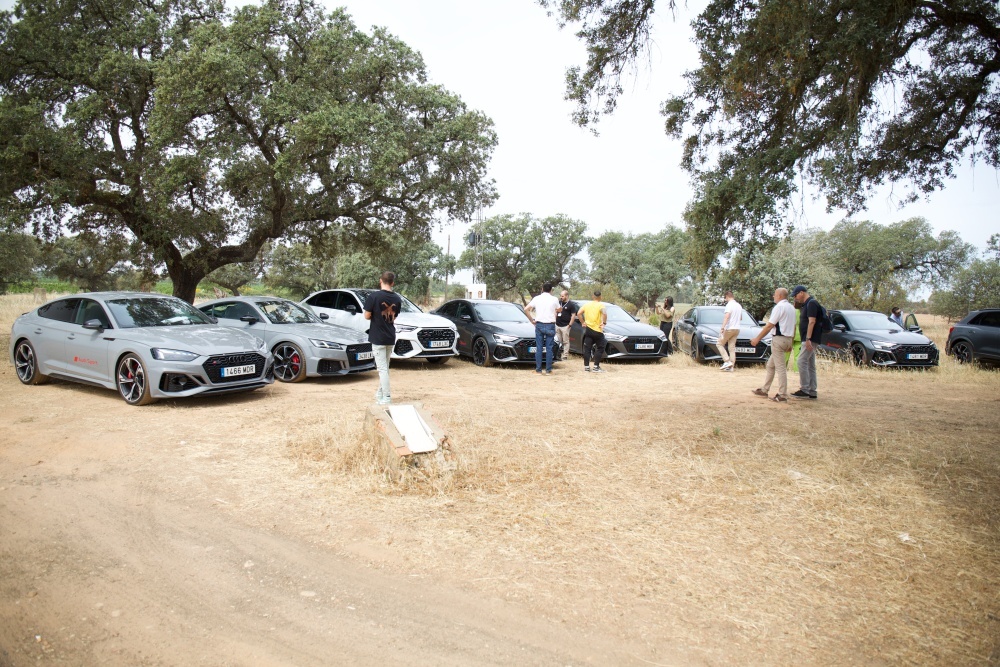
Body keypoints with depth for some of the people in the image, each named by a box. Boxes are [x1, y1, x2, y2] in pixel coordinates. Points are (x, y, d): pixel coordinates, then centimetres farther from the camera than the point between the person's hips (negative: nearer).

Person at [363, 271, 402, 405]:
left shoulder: (374, 296, -14)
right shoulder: (397, 299, 2)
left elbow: (367, 316, -11)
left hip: (378, 337, -5)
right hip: (390, 337, 5)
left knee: (382, 368, -4)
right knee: (384, 367, 18)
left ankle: (386, 398, -4)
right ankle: (380, 394, 27)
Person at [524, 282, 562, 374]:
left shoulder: (537, 298, 2)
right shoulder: (554, 299, 0)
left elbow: (526, 309, -3)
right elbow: (560, 310, 16)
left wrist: (532, 320, 4)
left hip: (539, 325, 1)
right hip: (550, 326, -1)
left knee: (539, 348, 5)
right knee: (549, 348, 3)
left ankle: (538, 370, 6)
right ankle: (548, 370, 5)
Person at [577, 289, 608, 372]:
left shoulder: (587, 304, 7)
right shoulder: (601, 305, -7)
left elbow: (579, 313, 3)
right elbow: (604, 313, -26)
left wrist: (583, 322, 10)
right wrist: (604, 323, -14)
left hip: (588, 329, 4)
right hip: (597, 330, -4)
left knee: (587, 348, 8)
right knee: (600, 348, 7)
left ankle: (586, 366, 9)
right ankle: (596, 367, 3)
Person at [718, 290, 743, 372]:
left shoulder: (729, 305, -11)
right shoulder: (739, 306, 16)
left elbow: (727, 316, -25)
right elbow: (741, 318, 28)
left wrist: (722, 327, -32)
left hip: (729, 328, -8)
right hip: (736, 329, 8)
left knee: (720, 344, 1)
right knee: (732, 347, 7)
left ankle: (727, 361, -11)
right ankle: (731, 366, 3)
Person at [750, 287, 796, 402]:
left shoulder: (779, 307, -12)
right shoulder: (791, 308, 16)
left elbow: (770, 325, -16)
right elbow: (793, 327, 17)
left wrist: (757, 339, -11)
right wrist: (790, 343, 22)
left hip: (779, 338, -9)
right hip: (788, 338, 9)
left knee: (780, 367, -6)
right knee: (771, 365, 17)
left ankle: (782, 395, -5)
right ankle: (764, 389, 23)